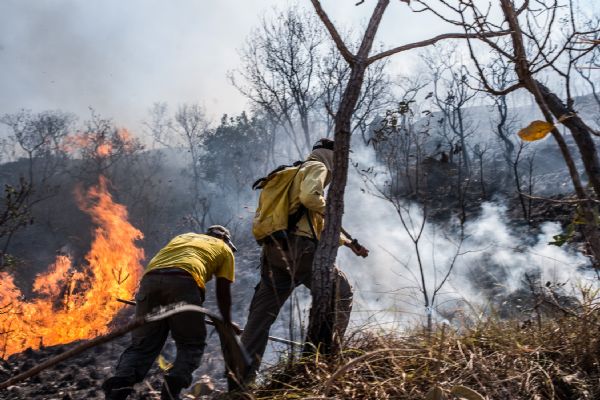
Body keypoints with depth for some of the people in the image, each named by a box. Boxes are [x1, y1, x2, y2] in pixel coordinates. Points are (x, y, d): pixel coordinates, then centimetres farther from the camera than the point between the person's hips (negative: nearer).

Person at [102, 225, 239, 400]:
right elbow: (223, 292, 22)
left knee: (142, 344, 11)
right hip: (183, 281, -4)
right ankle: (174, 383, -12)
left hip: (150, 279, 4)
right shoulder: (224, 249, 27)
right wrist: (227, 322, 36)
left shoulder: (182, 236, 40)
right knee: (192, 343, 10)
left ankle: (119, 383, -10)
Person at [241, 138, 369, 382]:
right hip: (299, 248, -9)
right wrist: (330, 209, 1)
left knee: (261, 315, 8)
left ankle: (244, 377, 11)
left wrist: (349, 243, 36)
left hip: (274, 252, 9)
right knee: (341, 293, 7)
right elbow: (309, 197, -18)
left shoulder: (295, 174, 35)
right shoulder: (317, 167, 6)